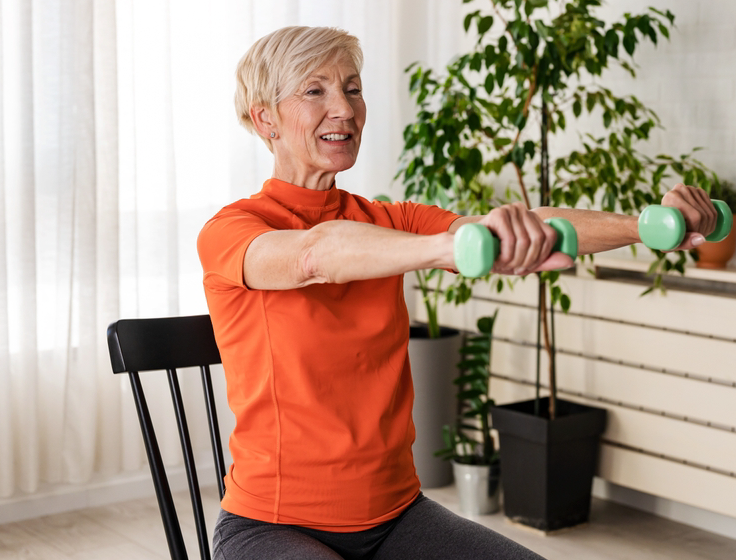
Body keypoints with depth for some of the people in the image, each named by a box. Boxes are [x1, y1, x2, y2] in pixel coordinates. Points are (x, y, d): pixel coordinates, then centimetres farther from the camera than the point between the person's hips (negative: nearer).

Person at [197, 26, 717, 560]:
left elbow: (533, 228, -9)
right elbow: (313, 255, -32)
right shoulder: (229, 232, -9)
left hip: (394, 513, 5)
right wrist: (454, 244, -48)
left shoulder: (387, 222, 6)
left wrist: (648, 223, -25)